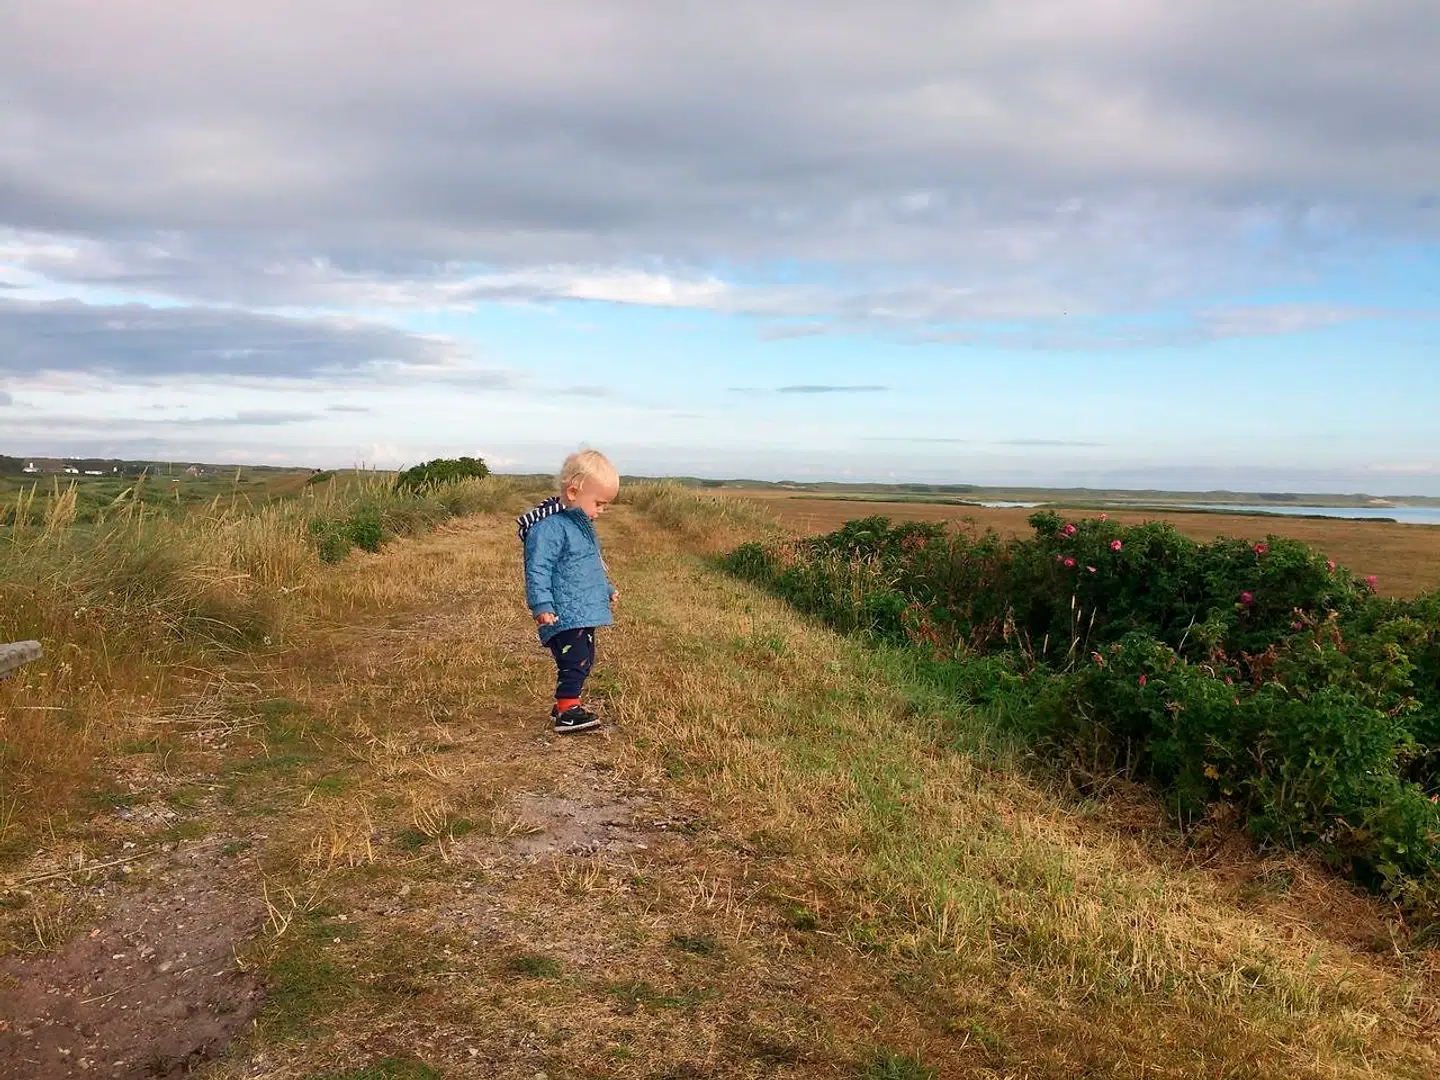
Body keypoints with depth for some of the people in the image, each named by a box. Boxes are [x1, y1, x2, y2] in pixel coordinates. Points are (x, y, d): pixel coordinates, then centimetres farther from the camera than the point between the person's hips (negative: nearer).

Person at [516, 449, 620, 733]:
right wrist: (541, 605, -27)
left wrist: (607, 589, 38)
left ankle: (565, 706, 28)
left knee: (583, 662, 16)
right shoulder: (550, 528, -17)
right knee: (574, 662, -14)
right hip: (564, 617, -10)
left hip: (585, 614, 10)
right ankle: (567, 713, -9)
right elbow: (537, 570, -21)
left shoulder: (582, 526, 16)